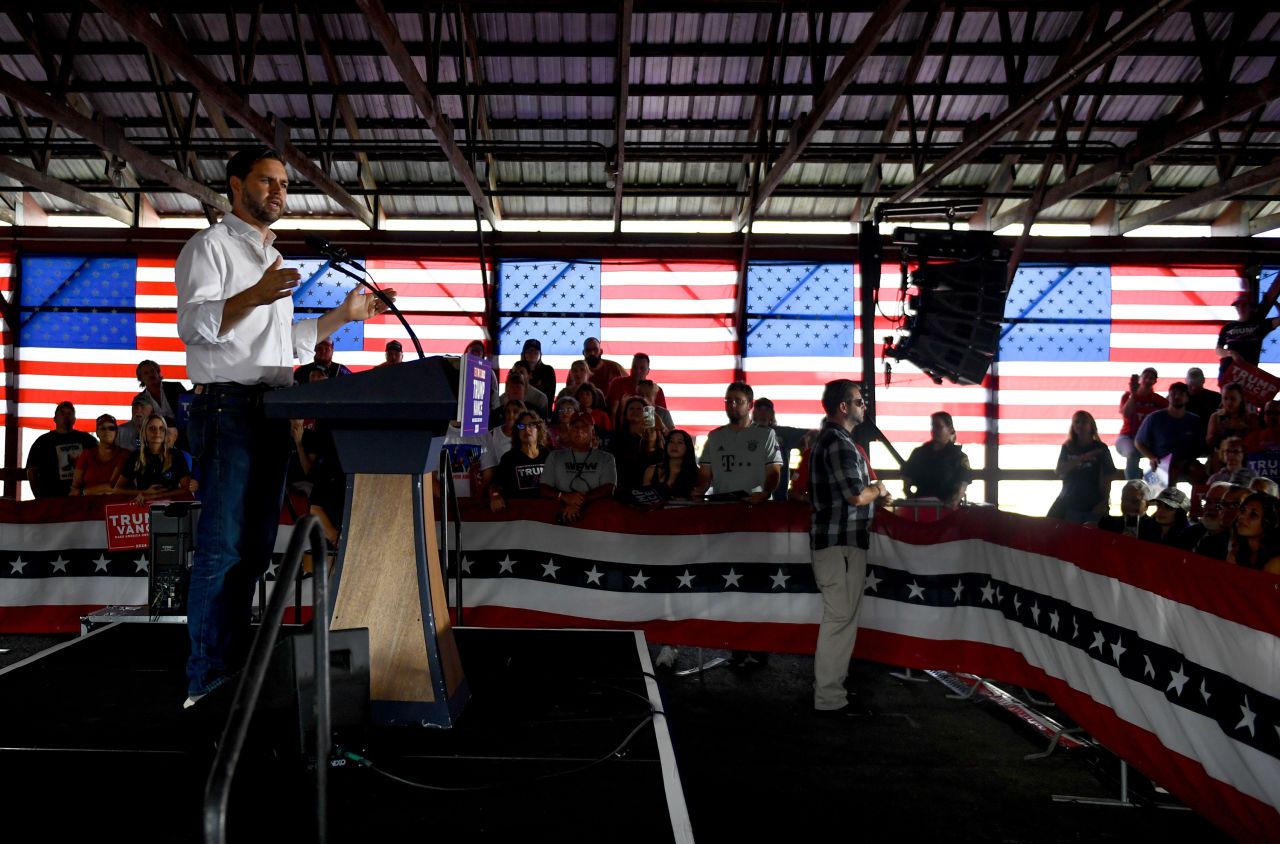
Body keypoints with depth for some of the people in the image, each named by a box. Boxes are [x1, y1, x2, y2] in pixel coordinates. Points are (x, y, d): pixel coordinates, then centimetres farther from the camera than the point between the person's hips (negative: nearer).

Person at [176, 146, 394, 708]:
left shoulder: (274, 261, 25)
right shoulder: (211, 246, 0)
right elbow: (192, 323, -15)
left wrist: (346, 314, 20)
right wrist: (253, 296, -31)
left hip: (273, 409, 8)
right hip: (227, 406, -8)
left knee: (255, 546, 8)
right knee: (222, 547, -10)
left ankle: (235, 662, 16)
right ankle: (205, 680, -6)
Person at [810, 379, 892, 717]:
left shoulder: (828, 438, 16)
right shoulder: (839, 442, -17)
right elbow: (856, 495, -21)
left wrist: (872, 491, 11)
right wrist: (879, 490, -3)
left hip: (835, 540, 11)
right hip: (841, 542, -11)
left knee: (838, 617, 16)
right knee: (840, 619, -6)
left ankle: (829, 687, 24)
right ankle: (830, 699, 0)